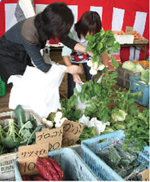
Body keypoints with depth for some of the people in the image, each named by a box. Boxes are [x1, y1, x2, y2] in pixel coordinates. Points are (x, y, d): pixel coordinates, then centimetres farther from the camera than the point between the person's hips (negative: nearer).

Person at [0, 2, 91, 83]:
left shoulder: (46, 24, -23)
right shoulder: (30, 34, -41)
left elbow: (66, 40, -8)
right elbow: (42, 66, -31)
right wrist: (68, 69, -26)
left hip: (24, 52, 6)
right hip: (8, 54, -6)